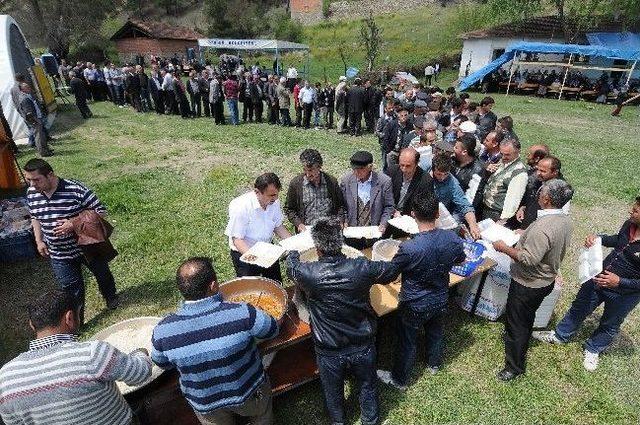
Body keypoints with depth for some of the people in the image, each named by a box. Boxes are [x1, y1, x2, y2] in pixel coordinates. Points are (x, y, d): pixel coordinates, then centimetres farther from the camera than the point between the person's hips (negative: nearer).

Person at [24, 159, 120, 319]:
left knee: (102, 274, 21)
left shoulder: (76, 189, -24)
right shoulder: (31, 194, -6)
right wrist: (39, 241, 6)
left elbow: (101, 212, -21)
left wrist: (75, 224, -30)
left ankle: (111, 297, 51)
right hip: (59, 255, 3)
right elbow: (35, 217, 14)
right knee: (71, 289, 10)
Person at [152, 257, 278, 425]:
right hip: (249, 394, -1)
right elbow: (272, 329, -14)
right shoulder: (242, 313, -34)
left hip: (205, 405, 2)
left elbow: (162, 363, -3)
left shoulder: (162, 331, -25)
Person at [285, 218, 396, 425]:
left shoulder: (307, 273, -26)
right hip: (363, 346, 1)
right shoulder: (362, 268, -24)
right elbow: (390, 270, -3)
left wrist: (294, 251, 20)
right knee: (367, 385, 29)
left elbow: (291, 265, -1)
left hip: (329, 351, -1)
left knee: (333, 391, 29)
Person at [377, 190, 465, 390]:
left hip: (414, 305, -5)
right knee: (436, 332, 30)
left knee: (407, 342, 17)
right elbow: (460, 260, 3)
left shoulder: (409, 248, -35)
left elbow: (389, 274, -19)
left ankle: (400, 379, 39)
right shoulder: (453, 239, -19)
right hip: (440, 300, 5)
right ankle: (434, 364, 57)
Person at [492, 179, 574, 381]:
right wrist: (526, 236, 11)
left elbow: (529, 259, -32)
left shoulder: (542, 227, -33)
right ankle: (521, 344, 51)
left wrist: (504, 248, -21)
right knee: (527, 319, 29)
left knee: (516, 324, 8)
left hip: (528, 284, -9)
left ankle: (515, 366, 23)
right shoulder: (566, 221, -3)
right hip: (547, 280, 9)